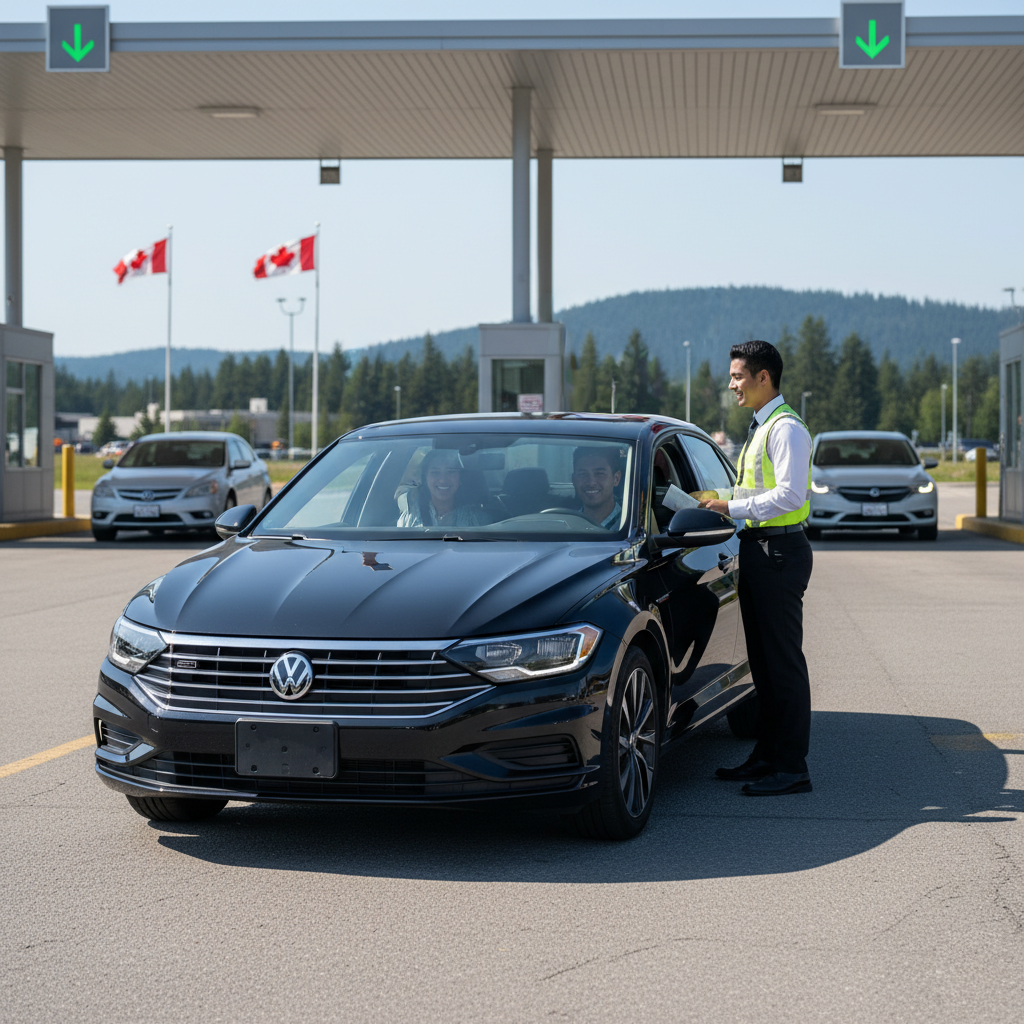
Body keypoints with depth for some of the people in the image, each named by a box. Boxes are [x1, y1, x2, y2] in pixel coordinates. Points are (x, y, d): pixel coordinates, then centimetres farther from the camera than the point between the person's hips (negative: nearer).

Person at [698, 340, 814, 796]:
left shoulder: (786, 428, -13)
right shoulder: (759, 428, 18)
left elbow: (790, 495, -22)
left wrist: (733, 507, -19)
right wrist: (725, 505, 10)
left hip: (780, 550, -10)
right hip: (758, 548, 10)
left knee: (783, 660, -7)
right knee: (762, 659, 14)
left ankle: (792, 768, -5)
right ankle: (767, 755, 22)